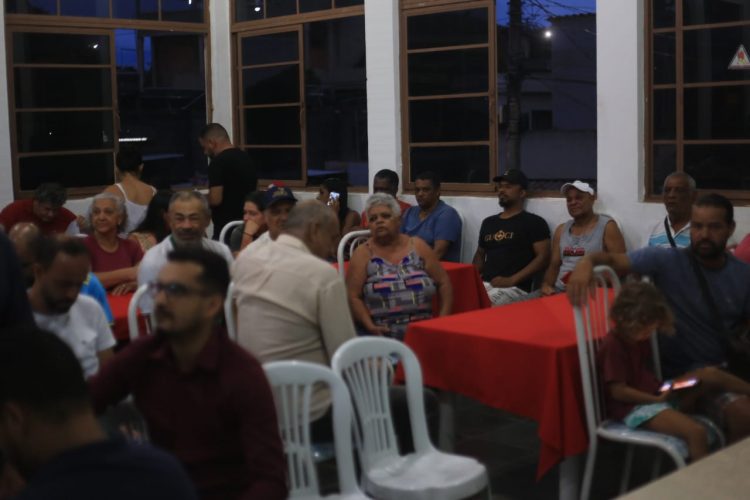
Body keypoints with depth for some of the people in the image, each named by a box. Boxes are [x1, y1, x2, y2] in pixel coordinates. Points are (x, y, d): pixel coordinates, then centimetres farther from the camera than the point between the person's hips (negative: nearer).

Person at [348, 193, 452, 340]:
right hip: (382, 334, -2)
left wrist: (443, 319, 1)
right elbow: (352, 296, -1)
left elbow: (444, 282, 13)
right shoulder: (363, 253, 4)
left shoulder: (417, 247, 10)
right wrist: (370, 326, -14)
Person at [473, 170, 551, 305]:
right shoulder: (488, 222, 24)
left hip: (515, 288, -5)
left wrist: (512, 280, -14)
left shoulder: (534, 222, 5)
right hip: (484, 284, 5)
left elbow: (543, 258, -4)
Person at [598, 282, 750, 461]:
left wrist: (662, 391, -1)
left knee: (711, 375, -3)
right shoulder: (612, 346, -19)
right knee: (696, 431, -28)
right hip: (634, 407, -9)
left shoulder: (640, 338, 11)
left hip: (656, 395, 9)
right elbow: (618, 391, -21)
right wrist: (658, 399, -20)